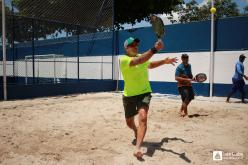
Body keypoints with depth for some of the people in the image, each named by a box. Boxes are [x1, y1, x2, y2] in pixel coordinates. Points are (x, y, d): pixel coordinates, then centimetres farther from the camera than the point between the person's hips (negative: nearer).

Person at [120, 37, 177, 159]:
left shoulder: (142, 57, 2)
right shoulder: (124, 60, -18)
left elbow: (150, 65, 26)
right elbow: (139, 61, -39)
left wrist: (164, 61, 15)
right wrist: (154, 49, -50)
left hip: (144, 93, 2)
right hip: (129, 96, -2)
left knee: (143, 117, -25)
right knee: (129, 123, 15)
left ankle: (137, 148, -25)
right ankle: (136, 132, 51)